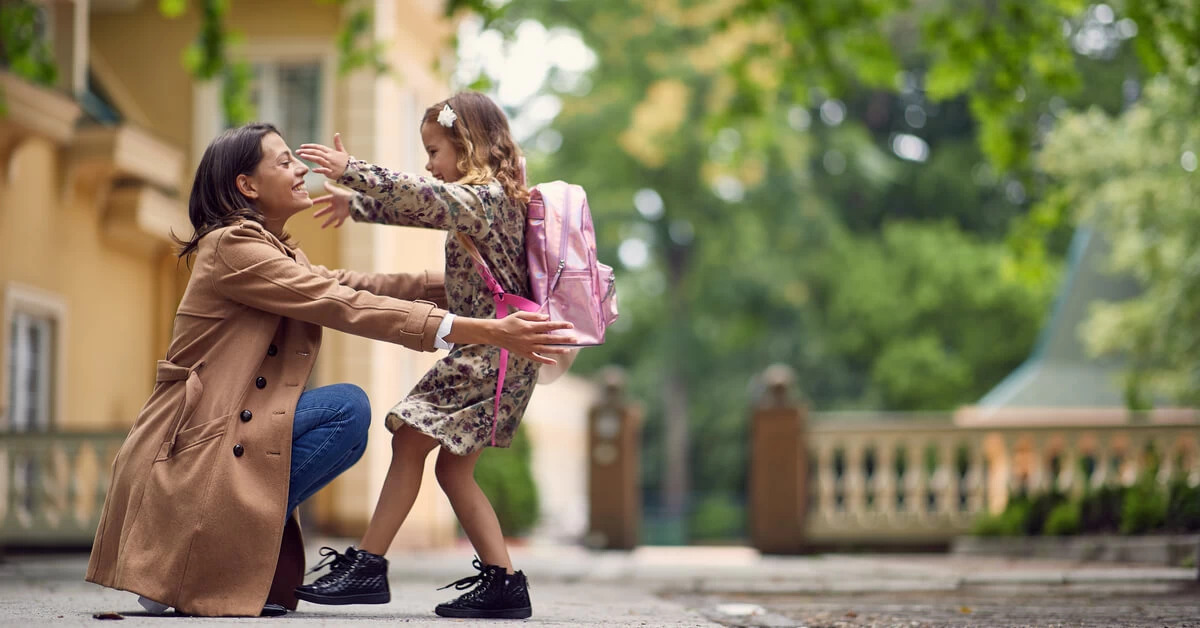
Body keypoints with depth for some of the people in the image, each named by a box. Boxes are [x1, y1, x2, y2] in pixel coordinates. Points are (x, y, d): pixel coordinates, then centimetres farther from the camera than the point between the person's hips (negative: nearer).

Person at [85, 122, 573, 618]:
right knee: (346, 409, -17)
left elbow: (359, 285, 12)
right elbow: (348, 307, -20)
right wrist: (483, 332, -25)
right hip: (187, 449, -10)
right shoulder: (233, 247, -13)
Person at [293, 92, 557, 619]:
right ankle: (503, 583, 8)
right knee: (453, 468, 10)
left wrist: (351, 171, -26)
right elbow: (422, 209, 29)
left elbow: (423, 197, -27)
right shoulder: (480, 200, 18)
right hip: (493, 356, 10)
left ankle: (367, 565, -5)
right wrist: (356, 204, 28)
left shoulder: (484, 195, -12)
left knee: (410, 441, -8)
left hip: (491, 352, -10)